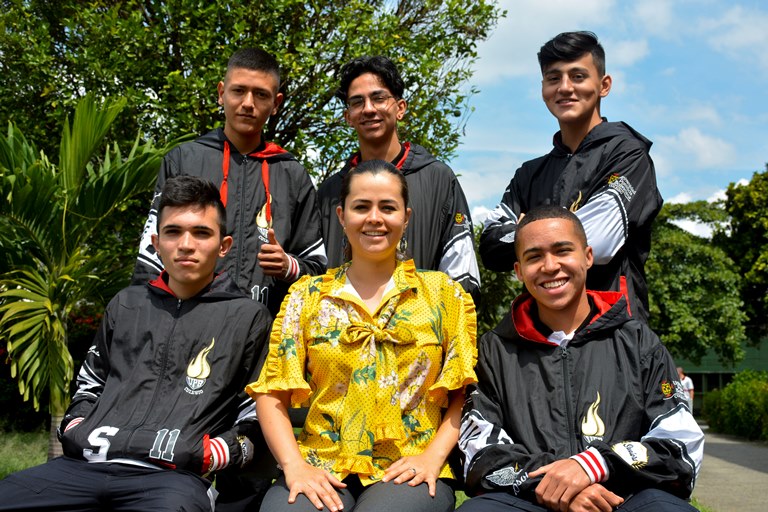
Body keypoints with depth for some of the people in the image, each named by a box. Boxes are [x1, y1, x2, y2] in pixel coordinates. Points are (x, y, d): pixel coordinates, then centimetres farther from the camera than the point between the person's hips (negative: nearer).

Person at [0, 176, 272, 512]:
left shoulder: (249, 318, 8)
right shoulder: (126, 305, 21)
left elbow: (259, 424, 8)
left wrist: (202, 455, -7)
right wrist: (74, 428, 14)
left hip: (174, 476, -5)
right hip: (85, 464, 5)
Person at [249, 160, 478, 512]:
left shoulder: (443, 294, 9)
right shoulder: (307, 295, 10)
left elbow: (463, 391, 5)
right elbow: (272, 394, 6)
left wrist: (433, 456, -9)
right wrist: (294, 464, -8)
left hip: (407, 472, 0)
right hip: (320, 467, 1)